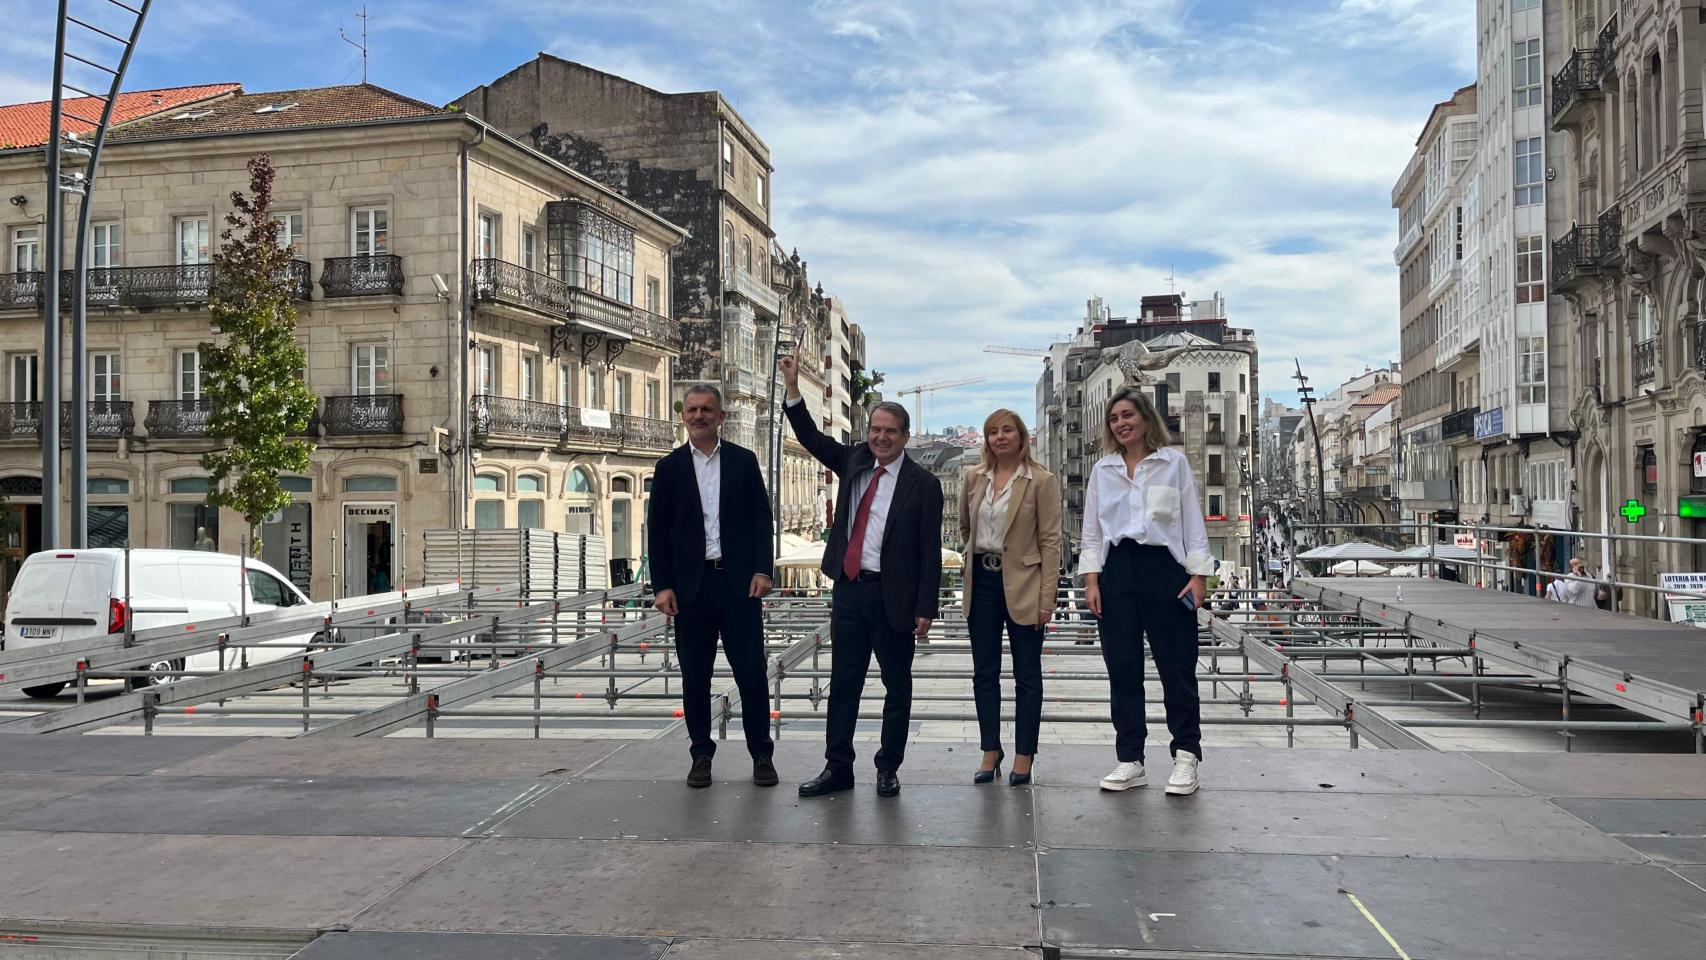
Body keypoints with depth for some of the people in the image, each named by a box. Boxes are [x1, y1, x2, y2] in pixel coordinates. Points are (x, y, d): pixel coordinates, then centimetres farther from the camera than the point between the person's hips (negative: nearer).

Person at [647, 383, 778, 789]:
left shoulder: (744, 461, 6)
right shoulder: (669, 467, 6)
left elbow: (761, 519, 5)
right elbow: (657, 530, 5)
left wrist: (763, 570, -6)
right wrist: (661, 585, -3)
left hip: (740, 582, -1)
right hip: (691, 584, 1)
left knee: (752, 672, 0)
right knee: (695, 676, 7)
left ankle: (762, 755, 11)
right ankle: (701, 755, 19)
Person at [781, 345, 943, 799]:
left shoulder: (923, 484, -7)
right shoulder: (855, 461, 8)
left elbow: (930, 552, -8)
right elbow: (812, 437, 12)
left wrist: (925, 609, -12)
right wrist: (793, 386, 1)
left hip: (893, 596, -4)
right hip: (848, 589, 5)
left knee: (897, 686, 7)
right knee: (843, 682, 9)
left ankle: (889, 769, 20)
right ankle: (837, 767, 18)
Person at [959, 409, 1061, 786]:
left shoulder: (1040, 481, -6)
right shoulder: (974, 478, 6)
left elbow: (1050, 541, -9)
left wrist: (1047, 598, -13)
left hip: (1022, 585, -4)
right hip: (982, 583, 4)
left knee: (1027, 675, 5)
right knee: (984, 672, 8)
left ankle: (1024, 756, 13)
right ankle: (990, 751, 19)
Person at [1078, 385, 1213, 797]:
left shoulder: (1174, 462, 6)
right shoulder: (1102, 470, 12)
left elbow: (1193, 523, 3)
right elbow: (1091, 531, 11)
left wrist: (1198, 575, -5)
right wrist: (1091, 580, 1)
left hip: (1164, 568, -3)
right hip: (1116, 571, 3)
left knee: (1176, 665, -1)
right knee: (1122, 669, 3)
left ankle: (1186, 758, 9)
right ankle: (1131, 761, 11)